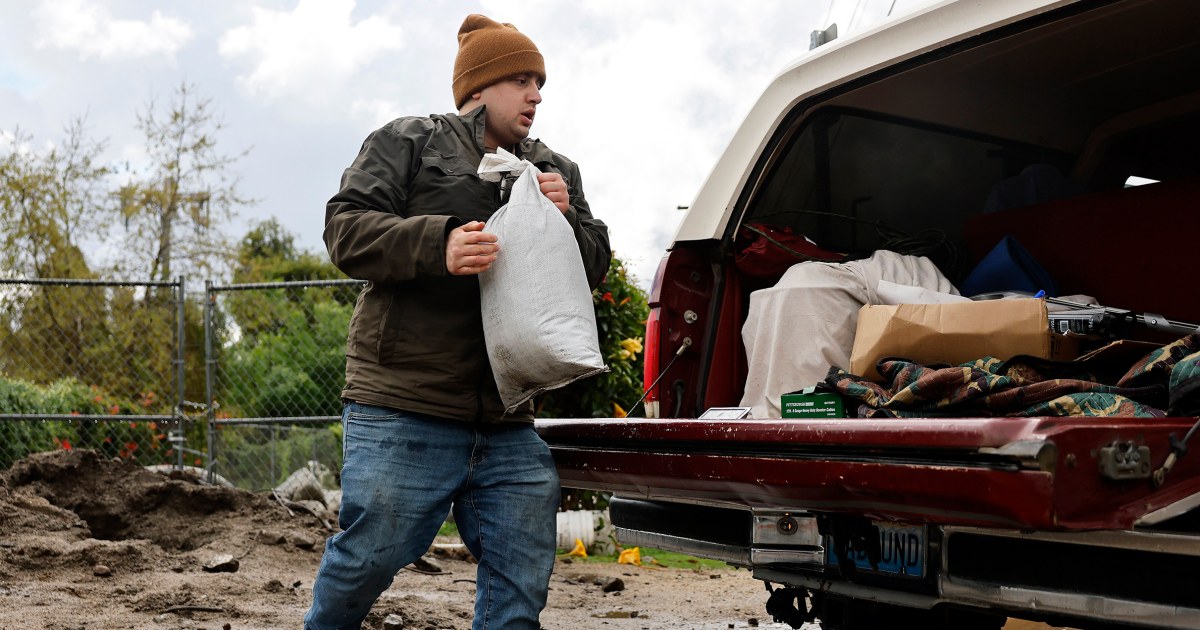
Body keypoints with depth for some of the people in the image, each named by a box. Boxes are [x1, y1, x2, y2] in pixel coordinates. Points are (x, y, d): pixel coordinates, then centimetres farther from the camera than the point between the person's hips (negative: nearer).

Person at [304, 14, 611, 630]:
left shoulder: (555, 172, 21)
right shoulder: (408, 141, 6)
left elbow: (593, 267, 17)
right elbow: (346, 230, -5)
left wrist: (566, 220, -5)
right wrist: (437, 243, -21)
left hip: (508, 427, 5)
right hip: (403, 415, -5)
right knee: (369, 555, 2)